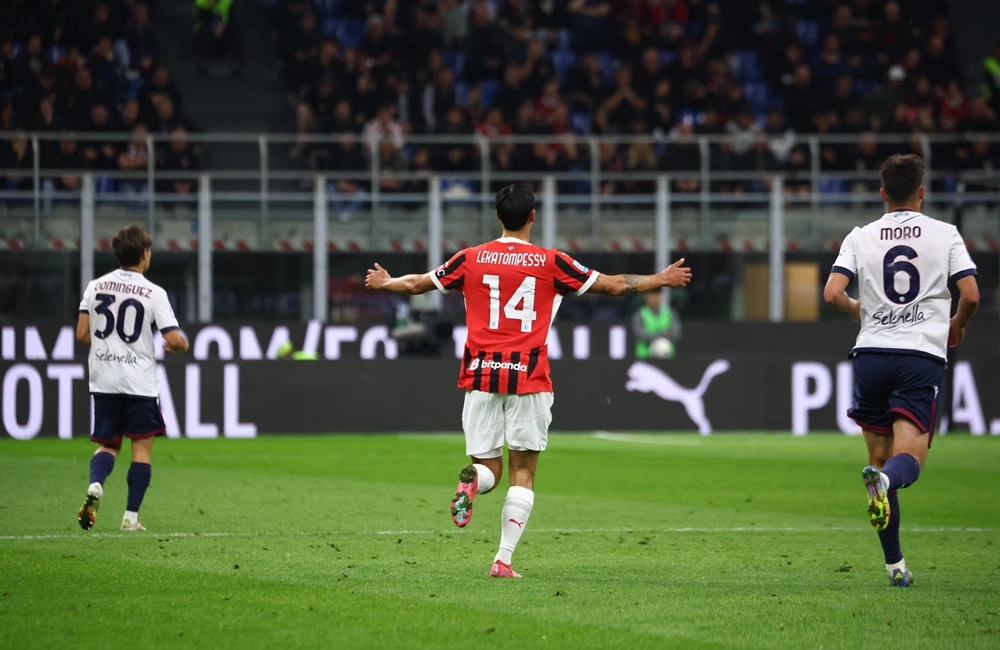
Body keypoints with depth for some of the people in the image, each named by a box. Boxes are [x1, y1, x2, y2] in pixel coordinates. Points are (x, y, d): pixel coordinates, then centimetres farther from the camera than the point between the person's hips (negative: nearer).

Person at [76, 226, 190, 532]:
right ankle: (131, 516, 3)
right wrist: (182, 345, 10)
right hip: (140, 381, -4)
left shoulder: (96, 286, 3)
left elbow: (82, 334, 3)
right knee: (142, 447, 7)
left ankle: (95, 485, -16)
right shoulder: (154, 293, -9)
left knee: (108, 444, 15)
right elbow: (174, 339, -14)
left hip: (103, 380, 4)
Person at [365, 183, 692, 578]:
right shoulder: (551, 263, 0)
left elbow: (418, 284, 16)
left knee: (488, 467, 10)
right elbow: (613, 286, 5)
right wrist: (662, 280, 19)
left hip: (481, 375, 2)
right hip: (528, 378, -2)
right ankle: (504, 559, -5)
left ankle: (471, 480, -27)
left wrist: (384, 283, 38)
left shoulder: (472, 259, 4)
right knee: (523, 472, 5)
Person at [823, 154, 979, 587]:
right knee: (908, 460, -9)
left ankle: (894, 564, 10)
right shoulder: (944, 234, 3)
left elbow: (832, 294, -4)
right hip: (923, 354, -2)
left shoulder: (861, 237, 6)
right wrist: (957, 324, 18)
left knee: (880, 456, 12)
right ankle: (884, 481, -47)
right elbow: (971, 295, -4)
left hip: (871, 353, 2)